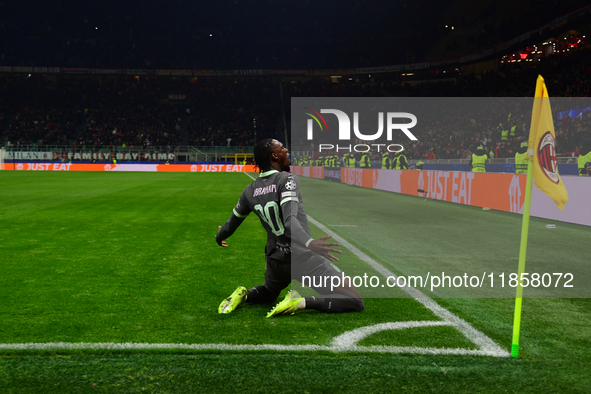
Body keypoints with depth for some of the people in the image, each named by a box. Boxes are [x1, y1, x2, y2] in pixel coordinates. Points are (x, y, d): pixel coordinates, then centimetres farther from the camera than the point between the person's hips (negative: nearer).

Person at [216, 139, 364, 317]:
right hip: (304, 260, -6)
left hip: (275, 261, 7)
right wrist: (310, 243, -44)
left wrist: (220, 237, 42)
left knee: (268, 294, 39)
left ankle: (243, 294, 6)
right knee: (356, 303, -3)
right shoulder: (288, 180, -13)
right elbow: (290, 221, -30)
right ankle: (301, 301, -21)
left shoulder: (249, 192, 5)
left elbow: (233, 221, 21)